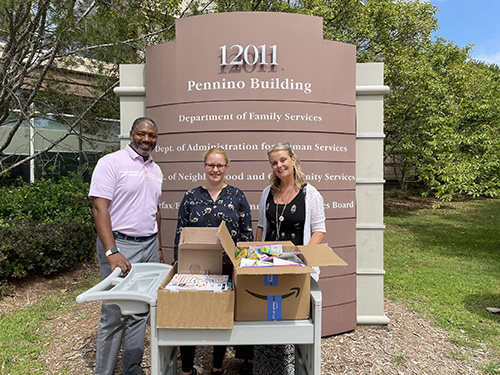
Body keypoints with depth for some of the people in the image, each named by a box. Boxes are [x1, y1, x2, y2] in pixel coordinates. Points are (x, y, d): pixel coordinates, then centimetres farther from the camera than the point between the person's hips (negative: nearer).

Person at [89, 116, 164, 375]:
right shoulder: (111, 163, -8)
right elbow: (100, 208, -15)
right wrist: (112, 252, -23)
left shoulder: (156, 170, 13)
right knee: (114, 315, 1)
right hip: (120, 245, -6)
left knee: (140, 313, 12)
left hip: (149, 246, 6)